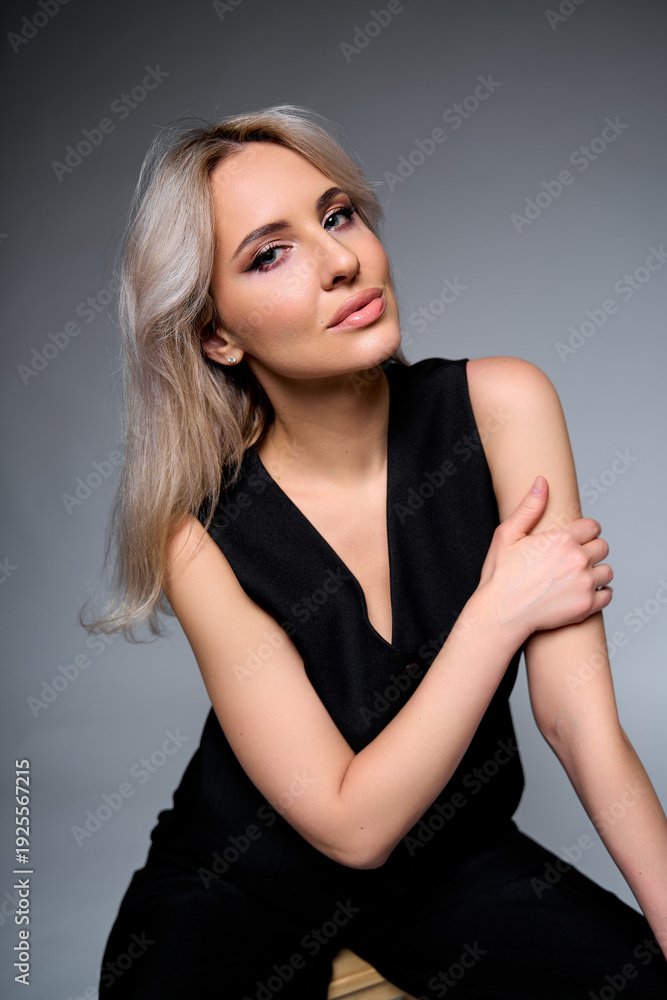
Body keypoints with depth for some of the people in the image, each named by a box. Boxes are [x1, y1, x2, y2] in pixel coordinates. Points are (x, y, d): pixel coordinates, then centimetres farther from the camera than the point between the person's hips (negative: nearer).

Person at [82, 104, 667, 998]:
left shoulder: (500, 406, -17)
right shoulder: (204, 531, -21)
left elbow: (579, 720, -18)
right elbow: (351, 824, -20)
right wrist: (502, 608, -23)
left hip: (458, 858, 2)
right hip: (240, 884, -1)